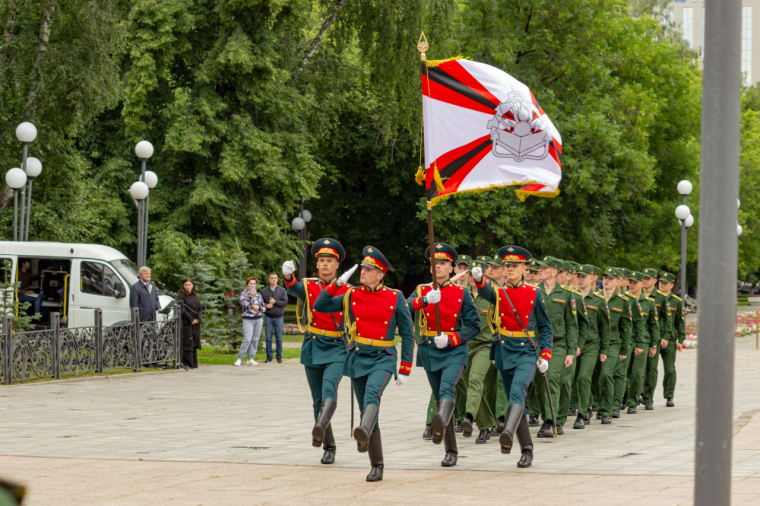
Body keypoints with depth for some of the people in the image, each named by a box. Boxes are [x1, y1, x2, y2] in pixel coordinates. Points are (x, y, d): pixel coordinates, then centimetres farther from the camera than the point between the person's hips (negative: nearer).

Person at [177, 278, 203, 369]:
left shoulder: (195, 296, 17)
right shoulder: (181, 296, -4)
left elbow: (200, 308, 14)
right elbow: (182, 309, -12)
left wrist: (198, 319, -3)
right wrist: (191, 319, -14)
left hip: (196, 324, 6)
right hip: (186, 323, -6)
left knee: (195, 343, 6)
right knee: (187, 343, -8)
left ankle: (194, 364, 10)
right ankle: (187, 364, -7)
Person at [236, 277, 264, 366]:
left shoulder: (258, 295, 13)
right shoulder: (243, 294, 1)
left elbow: (263, 308, 14)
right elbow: (243, 304, -14)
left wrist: (258, 307, -7)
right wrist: (251, 296, -23)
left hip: (258, 319, 5)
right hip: (248, 320, -5)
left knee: (255, 339, 2)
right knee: (247, 339, -15)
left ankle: (251, 359, 9)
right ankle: (239, 359, -9)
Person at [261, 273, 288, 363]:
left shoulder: (282, 290, 5)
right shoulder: (264, 291, 8)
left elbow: (285, 302, -3)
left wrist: (275, 302, -14)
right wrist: (266, 306, -13)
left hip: (279, 317, -1)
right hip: (268, 317, 1)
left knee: (279, 338, 2)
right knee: (268, 338, 1)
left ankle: (279, 357, 9)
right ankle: (269, 357, 7)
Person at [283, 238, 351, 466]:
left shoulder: (347, 290, 3)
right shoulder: (308, 286, 3)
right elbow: (294, 288, -21)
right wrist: (287, 274, -44)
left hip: (337, 348, -2)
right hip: (313, 348, 2)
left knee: (329, 389, -27)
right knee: (318, 400, 7)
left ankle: (320, 428, -47)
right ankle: (329, 448, 18)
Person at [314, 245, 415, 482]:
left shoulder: (395, 298, -2)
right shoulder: (351, 296, 6)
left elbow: (407, 334, 2)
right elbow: (319, 307, 3)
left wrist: (405, 370, -1)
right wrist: (338, 283, -6)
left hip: (383, 358, -4)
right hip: (358, 357, 4)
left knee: (372, 394, -33)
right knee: (365, 408, 6)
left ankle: (364, 433, -59)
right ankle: (377, 466, 14)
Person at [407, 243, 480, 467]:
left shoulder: (461, 293, 3)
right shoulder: (422, 291, 7)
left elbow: (474, 325, 1)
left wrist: (450, 339, -13)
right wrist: (425, 300, -29)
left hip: (454, 351, -3)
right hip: (430, 352, 3)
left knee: (447, 388, -29)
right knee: (439, 398, 9)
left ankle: (441, 423, -57)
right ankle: (451, 451, 19)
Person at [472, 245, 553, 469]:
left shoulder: (534, 293, 2)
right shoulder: (498, 293, 6)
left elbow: (545, 327, 7)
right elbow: (485, 292, -20)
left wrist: (546, 356, -3)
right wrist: (478, 279, -43)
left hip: (526, 352, -3)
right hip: (504, 352, 3)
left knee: (517, 391, -27)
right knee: (515, 401, 8)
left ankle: (508, 433, -46)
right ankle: (526, 450, 17)